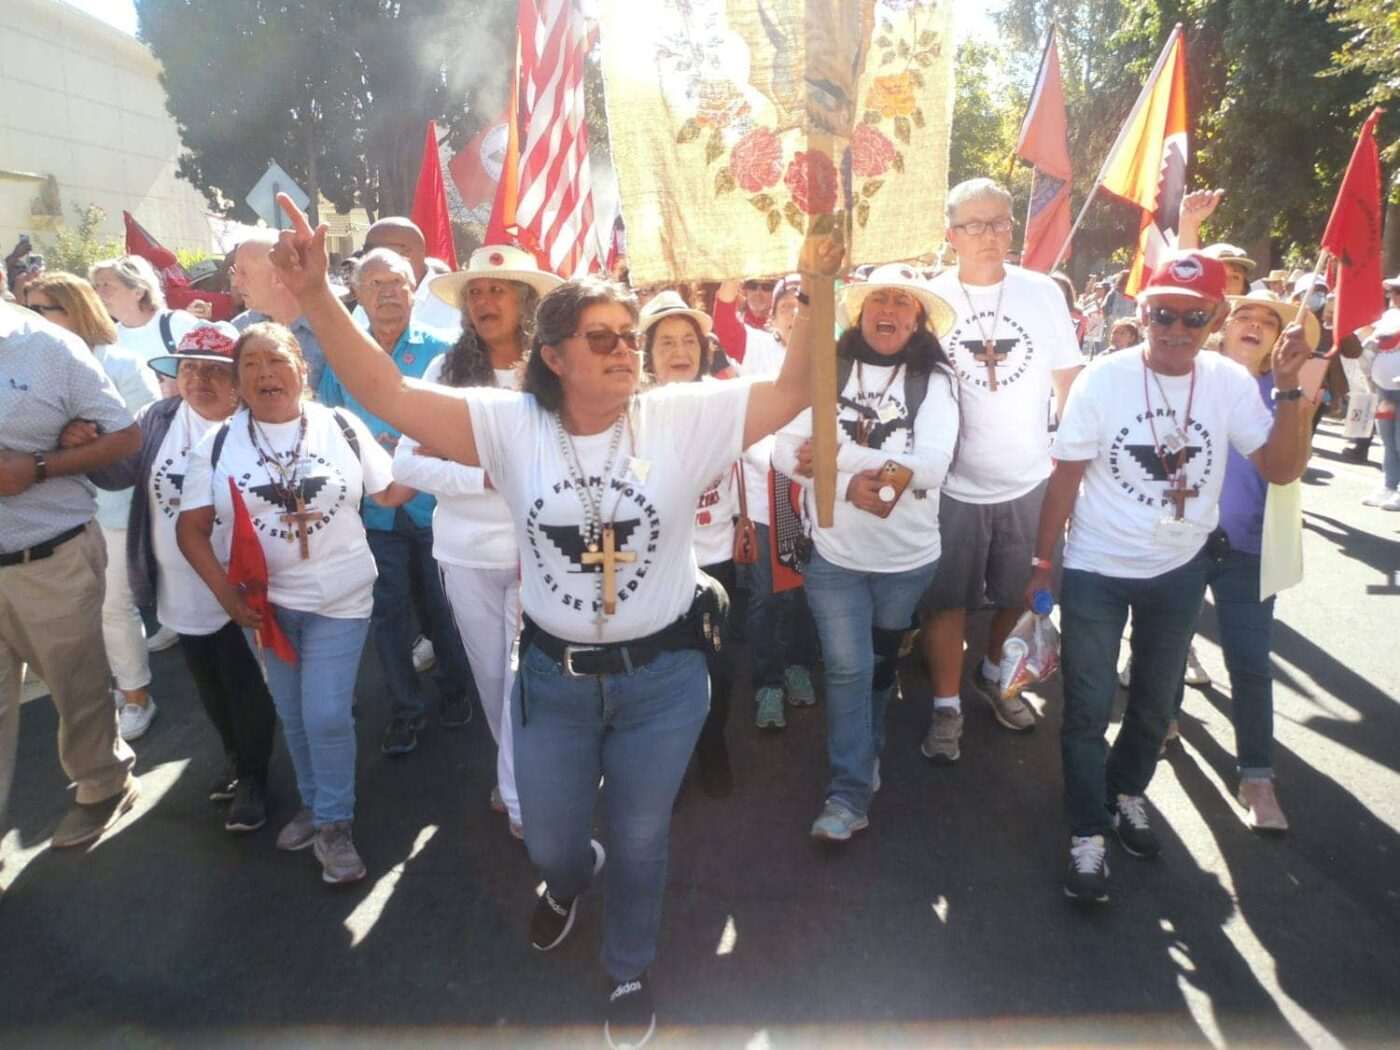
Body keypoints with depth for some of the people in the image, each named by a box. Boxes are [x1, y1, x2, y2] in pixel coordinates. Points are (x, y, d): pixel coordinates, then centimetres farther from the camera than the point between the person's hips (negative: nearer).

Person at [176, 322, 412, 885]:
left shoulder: (343, 426, -4)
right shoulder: (217, 443, -2)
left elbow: (389, 492, 3)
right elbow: (191, 528, 0)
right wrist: (227, 594, -10)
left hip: (339, 598, -2)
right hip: (263, 601, 2)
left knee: (327, 715, -3)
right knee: (292, 714, 15)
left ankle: (334, 823, 18)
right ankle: (314, 803, 38)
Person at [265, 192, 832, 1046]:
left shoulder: (683, 419, -12)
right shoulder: (512, 425, -10)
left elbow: (794, 390, -14)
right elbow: (387, 394, -14)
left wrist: (818, 289, -25)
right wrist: (317, 294, -23)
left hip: (663, 675, -1)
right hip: (553, 675, 2)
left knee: (641, 840, 19)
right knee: (549, 842, 23)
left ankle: (631, 971, 50)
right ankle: (570, 876, 64)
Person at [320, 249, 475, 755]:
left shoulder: (441, 349, -4)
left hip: (435, 504, -2)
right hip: (376, 510, 2)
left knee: (444, 607, 11)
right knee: (389, 613, 10)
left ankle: (455, 693, 34)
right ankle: (405, 708, 27)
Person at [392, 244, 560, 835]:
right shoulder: (446, 371, -1)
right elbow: (406, 463, -6)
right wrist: (485, 476, -17)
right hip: (466, 552, 3)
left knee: (526, 675, 3)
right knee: (489, 674, 17)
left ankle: (523, 798, 21)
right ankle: (517, 773, 41)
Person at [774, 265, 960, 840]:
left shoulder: (935, 379, -9)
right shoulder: (827, 370, -7)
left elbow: (932, 468, -21)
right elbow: (786, 452, -10)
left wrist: (839, 454, -23)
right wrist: (848, 486, -26)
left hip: (909, 555, 1)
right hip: (836, 553, -1)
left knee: (882, 664, 20)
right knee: (847, 669, -1)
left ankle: (863, 757, 45)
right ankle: (849, 791, 14)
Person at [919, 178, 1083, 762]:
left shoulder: (1043, 293, -2)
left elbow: (1069, 380, 7)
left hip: (1029, 481, 2)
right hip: (954, 485, -2)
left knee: (1019, 593, 18)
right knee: (947, 601, 6)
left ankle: (994, 676, 43)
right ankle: (947, 705, 25)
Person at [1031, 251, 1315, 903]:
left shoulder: (1229, 382, -8)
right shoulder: (1103, 379, -14)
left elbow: (1282, 469, -12)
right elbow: (1066, 476, -10)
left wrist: (1289, 389, -24)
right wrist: (1041, 561, -9)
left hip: (1181, 572, 3)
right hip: (1096, 570, -3)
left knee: (1156, 701, 20)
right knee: (1088, 708, 3)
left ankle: (1127, 791, 45)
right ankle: (1088, 835, 20)